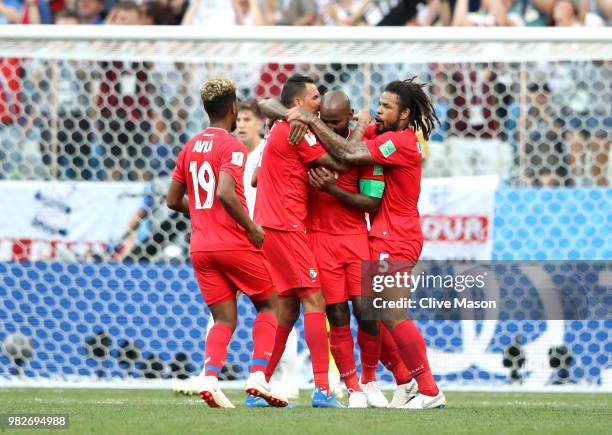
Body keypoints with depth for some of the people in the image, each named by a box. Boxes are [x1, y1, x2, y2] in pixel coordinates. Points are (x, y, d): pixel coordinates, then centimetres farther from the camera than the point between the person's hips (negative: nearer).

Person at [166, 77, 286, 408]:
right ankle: (258, 375, -4)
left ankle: (210, 378, -17)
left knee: (224, 320, 7)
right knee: (268, 305, 12)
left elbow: (173, 200, 15)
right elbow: (225, 193, -25)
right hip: (234, 244, -6)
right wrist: (252, 228, -15)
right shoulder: (232, 147, -10)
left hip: (200, 248, 6)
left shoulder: (190, 147, 11)